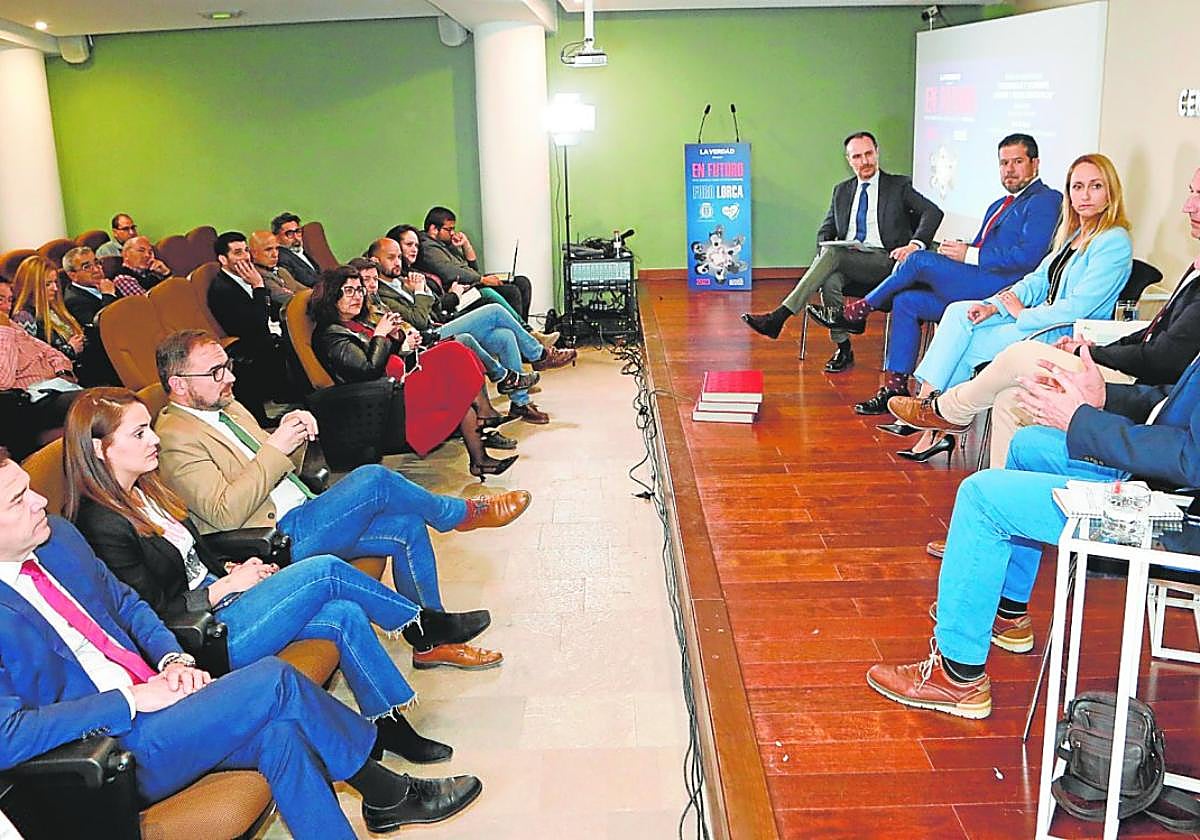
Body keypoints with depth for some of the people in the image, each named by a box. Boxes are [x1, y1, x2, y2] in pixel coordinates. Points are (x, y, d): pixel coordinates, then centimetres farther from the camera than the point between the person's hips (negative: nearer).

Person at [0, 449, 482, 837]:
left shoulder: (56, 535, 7)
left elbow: (125, 603, 19)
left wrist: (171, 659, 0)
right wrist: (132, 699, -20)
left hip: (147, 693, 7)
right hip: (105, 753, -7)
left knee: (278, 732, -20)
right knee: (274, 680, -22)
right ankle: (387, 791, -4)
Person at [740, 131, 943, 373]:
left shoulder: (899, 186, 8)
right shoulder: (842, 190, 22)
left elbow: (933, 212, -3)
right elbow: (825, 230, 20)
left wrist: (915, 244, -22)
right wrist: (824, 246, -6)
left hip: (883, 261, -4)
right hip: (845, 258, 4)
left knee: (833, 253, -31)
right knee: (830, 282, -33)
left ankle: (779, 316, -37)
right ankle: (843, 350, -20)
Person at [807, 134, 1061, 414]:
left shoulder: (1045, 200, -3)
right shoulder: (999, 205, 27)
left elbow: (1027, 256, -17)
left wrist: (969, 254, -14)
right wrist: (955, 250, 3)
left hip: (1000, 290, -9)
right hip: (974, 287, 10)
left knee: (920, 260, -15)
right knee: (905, 302, -3)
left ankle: (857, 312, 3)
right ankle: (895, 387, -2)